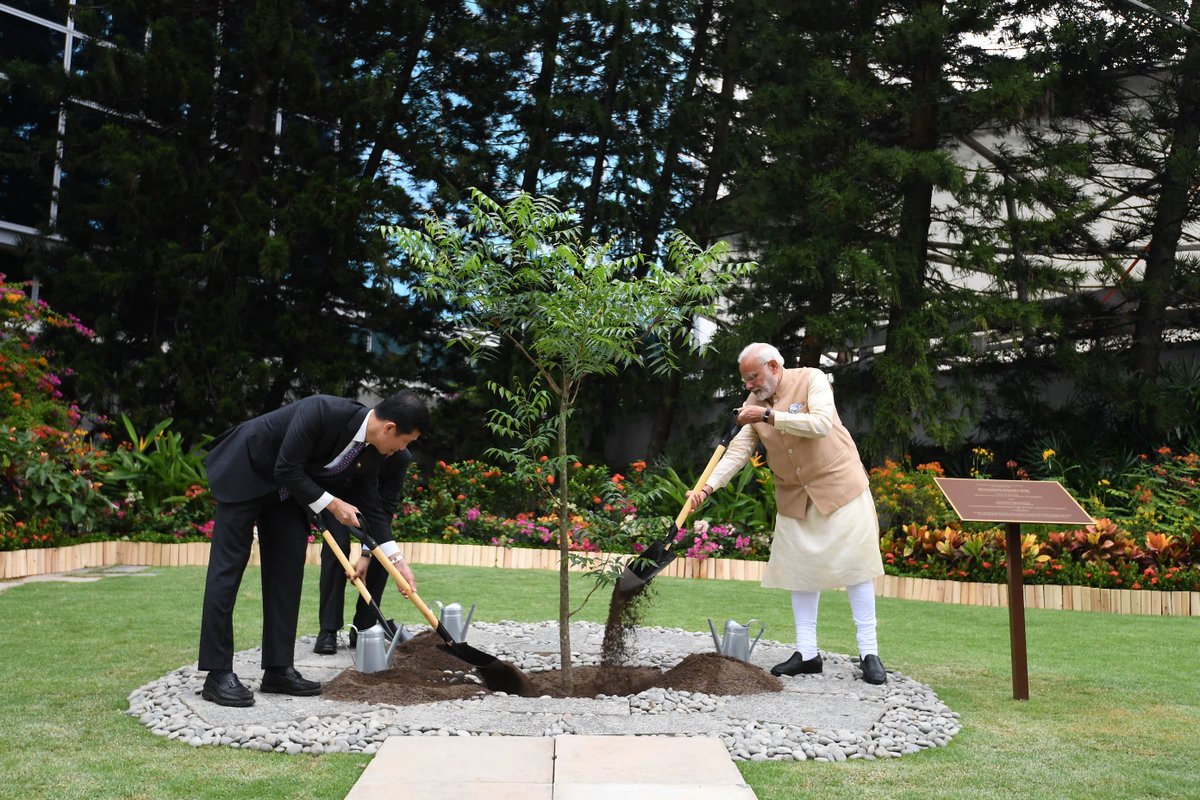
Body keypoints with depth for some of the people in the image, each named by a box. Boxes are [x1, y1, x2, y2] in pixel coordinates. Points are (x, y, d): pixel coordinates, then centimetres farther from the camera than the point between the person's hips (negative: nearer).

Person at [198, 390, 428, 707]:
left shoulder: (372, 452, -11)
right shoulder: (322, 411, -34)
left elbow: (370, 508, 1)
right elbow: (286, 470, -28)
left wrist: (397, 560, -2)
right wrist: (332, 505, -21)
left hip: (289, 490, 7)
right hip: (246, 472, -7)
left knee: (287, 572, 2)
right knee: (228, 568, -7)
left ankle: (278, 670, 6)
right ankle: (218, 675, -5)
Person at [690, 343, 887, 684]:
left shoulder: (810, 379, -12)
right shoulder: (754, 404, 1)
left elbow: (821, 423, -27)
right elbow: (737, 451, -6)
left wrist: (770, 416, -29)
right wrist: (708, 486, -19)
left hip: (839, 486, -5)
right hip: (794, 498, 5)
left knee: (854, 565, -2)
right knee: (800, 570, 6)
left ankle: (869, 654, 6)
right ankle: (807, 653, 14)